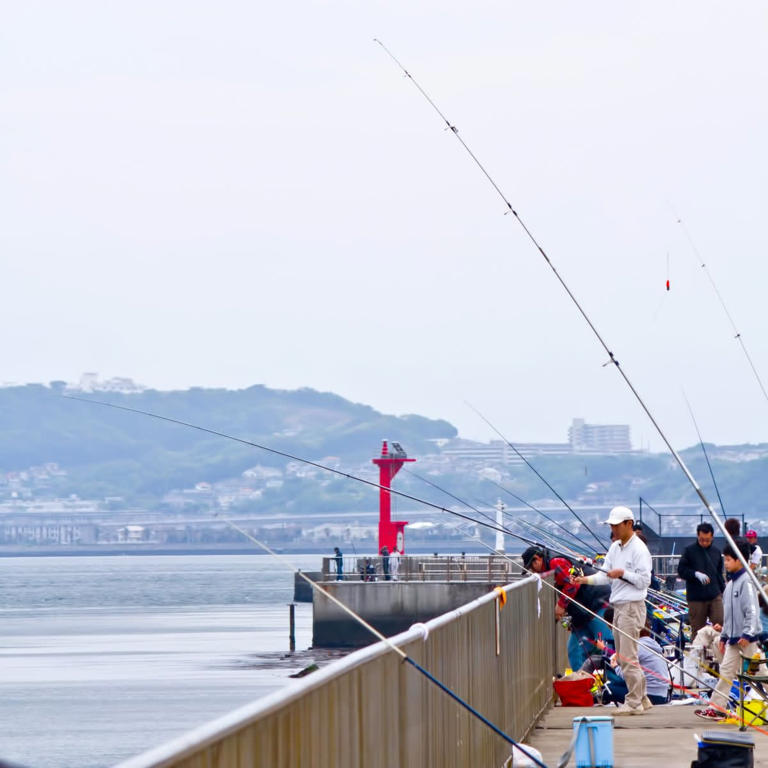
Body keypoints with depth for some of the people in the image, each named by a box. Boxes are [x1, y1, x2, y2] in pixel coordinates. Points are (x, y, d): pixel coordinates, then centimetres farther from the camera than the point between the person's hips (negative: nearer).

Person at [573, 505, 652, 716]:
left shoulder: (639, 549, -11)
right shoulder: (615, 547, 15)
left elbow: (644, 580, -13)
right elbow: (606, 574, 11)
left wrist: (623, 573, -19)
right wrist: (586, 579, -5)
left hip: (632, 607, -9)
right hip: (618, 607, 9)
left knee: (628, 657, -9)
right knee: (622, 657, 11)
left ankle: (634, 702, -4)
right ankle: (641, 698, 19)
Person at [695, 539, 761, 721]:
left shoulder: (746, 582, -13)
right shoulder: (731, 583, 14)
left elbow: (752, 610, -18)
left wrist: (747, 634, -23)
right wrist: (724, 636, 22)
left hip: (747, 639, -9)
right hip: (734, 638, 9)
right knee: (726, 671, 6)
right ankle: (716, 708, 6)